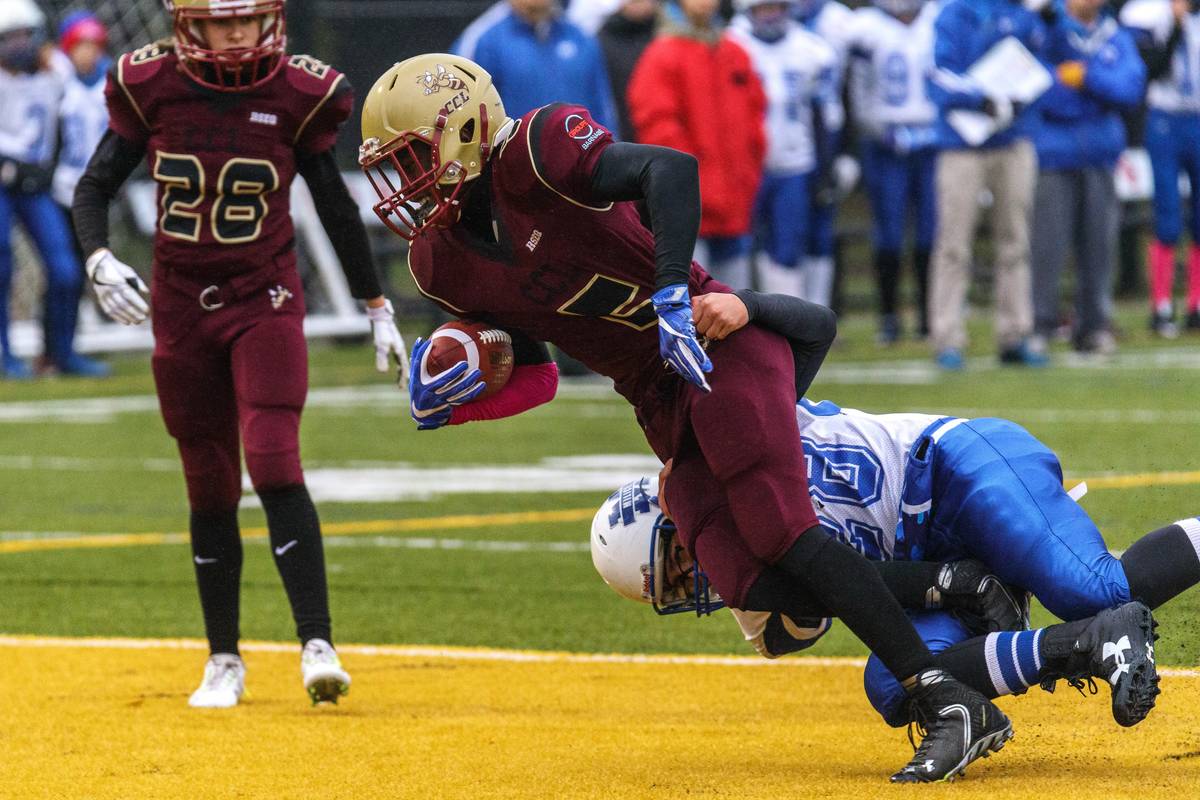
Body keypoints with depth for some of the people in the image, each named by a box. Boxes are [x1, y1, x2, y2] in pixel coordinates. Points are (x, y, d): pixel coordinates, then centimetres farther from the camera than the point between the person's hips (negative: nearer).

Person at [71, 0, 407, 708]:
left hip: (266, 302, -2)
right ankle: (224, 662, 18)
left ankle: (319, 644, -19)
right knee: (209, 489, 7)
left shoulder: (296, 95, -6)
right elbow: (95, 186, 2)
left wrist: (379, 308, 11)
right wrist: (101, 261, -18)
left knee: (274, 464, -18)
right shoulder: (151, 87, -5)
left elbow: (336, 205, 6)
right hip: (181, 306, 2)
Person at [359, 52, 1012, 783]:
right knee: (745, 581, -10)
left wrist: (673, 291, -38)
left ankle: (953, 704, -20)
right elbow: (531, 371, 15)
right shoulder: (440, 265, 7)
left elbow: (669, 169, -28)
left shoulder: (531, 154, -15)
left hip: (716, 338, -7)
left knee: (776, 531, -21)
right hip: (660, 400, 7)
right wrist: (460, 389, -6)